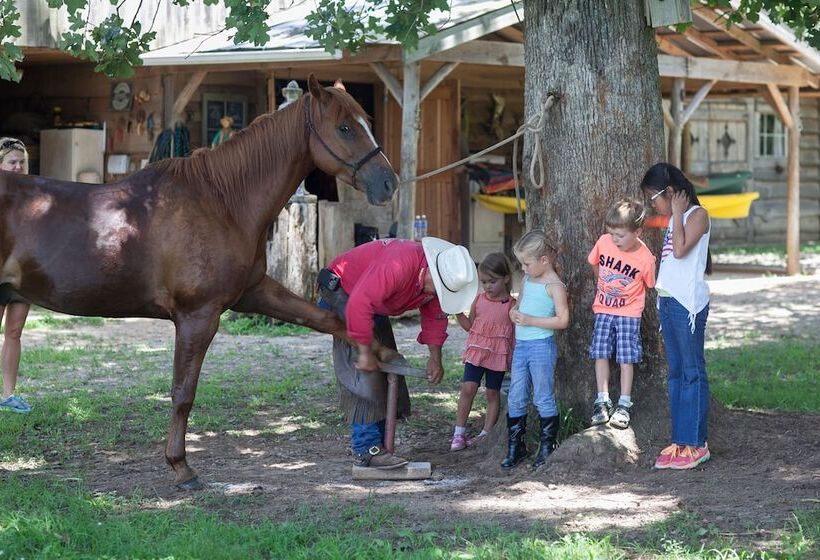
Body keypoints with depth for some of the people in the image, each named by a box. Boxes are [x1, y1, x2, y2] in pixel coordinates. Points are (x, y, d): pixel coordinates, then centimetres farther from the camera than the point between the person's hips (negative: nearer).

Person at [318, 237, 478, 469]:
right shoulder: (399, 266, -39)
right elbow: (359, 304, -43)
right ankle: (366, 449, -17)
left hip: (373, 306, 9)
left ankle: (378, 444, 11)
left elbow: (435, 316, 6)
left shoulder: (437, 279, -10)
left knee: (387, 370, 6)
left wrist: (435, 357, -3)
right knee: (364, 377, -17)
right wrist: (365, 352, -36)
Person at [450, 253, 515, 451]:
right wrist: (458, 312, -3)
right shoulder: (478, 300, 5)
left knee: (493, 393, 7)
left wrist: (514, 358, -7)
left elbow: (515, 333, -2)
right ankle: (459, 432, -1)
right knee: (468, 388, -7)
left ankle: (486, 433, 16)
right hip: (476, 352, 2)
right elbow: (469, 325, 13)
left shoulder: (511, 305, -5)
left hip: (498, 355, -2)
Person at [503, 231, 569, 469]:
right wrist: (514, 313, 3)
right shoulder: (526, 280, 12)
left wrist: (530, 320, -19)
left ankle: (548, 447, 10)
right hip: (521, 345, 8)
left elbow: (562, 320, -16)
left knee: (544, 398, 1)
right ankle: (515, 447, 16)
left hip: (541, 346, -8)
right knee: (515, 398, 8)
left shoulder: (554, 286, -11)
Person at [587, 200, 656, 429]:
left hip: (629, 313, -3)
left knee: (626, 356, -5)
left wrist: (630, 297, 3)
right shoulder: (604, 242, -12)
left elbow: (649, 286, -3)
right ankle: (602, 401, 1)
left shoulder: (645, 258, -20)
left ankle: (624, 405, 0)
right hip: (603, 309, 3)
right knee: (600, 353, -2)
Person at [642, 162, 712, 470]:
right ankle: (679, 441, 12)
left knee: (692, 372, -5)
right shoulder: (674, 220, 17)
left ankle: (696, 444, -4)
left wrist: (676, 214, -13)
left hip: (688, 303, -9)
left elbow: (680, 249, -22)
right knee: (676, 372, 9)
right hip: (668, 301, 9)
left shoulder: (697, 214, -8)